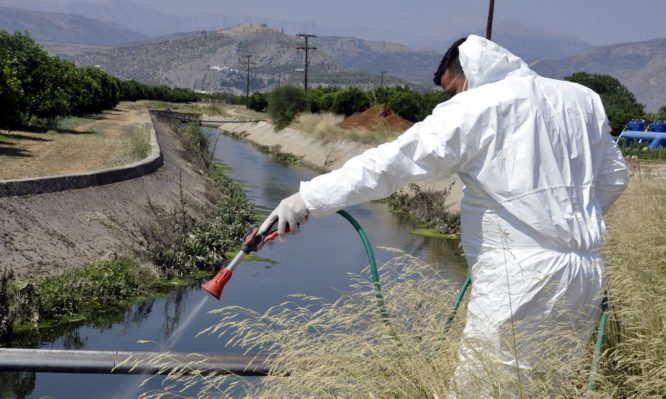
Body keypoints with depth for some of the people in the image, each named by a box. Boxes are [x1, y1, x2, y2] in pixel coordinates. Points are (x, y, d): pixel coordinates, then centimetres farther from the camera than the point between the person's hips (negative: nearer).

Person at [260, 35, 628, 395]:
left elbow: (391, 161, -12)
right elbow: (614, 176, 21)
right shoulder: (583, 99, 13)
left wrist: (309, 198, -10)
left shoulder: (477, 108, -7)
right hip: (587, 275, 8)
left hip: (519, 282, -7)